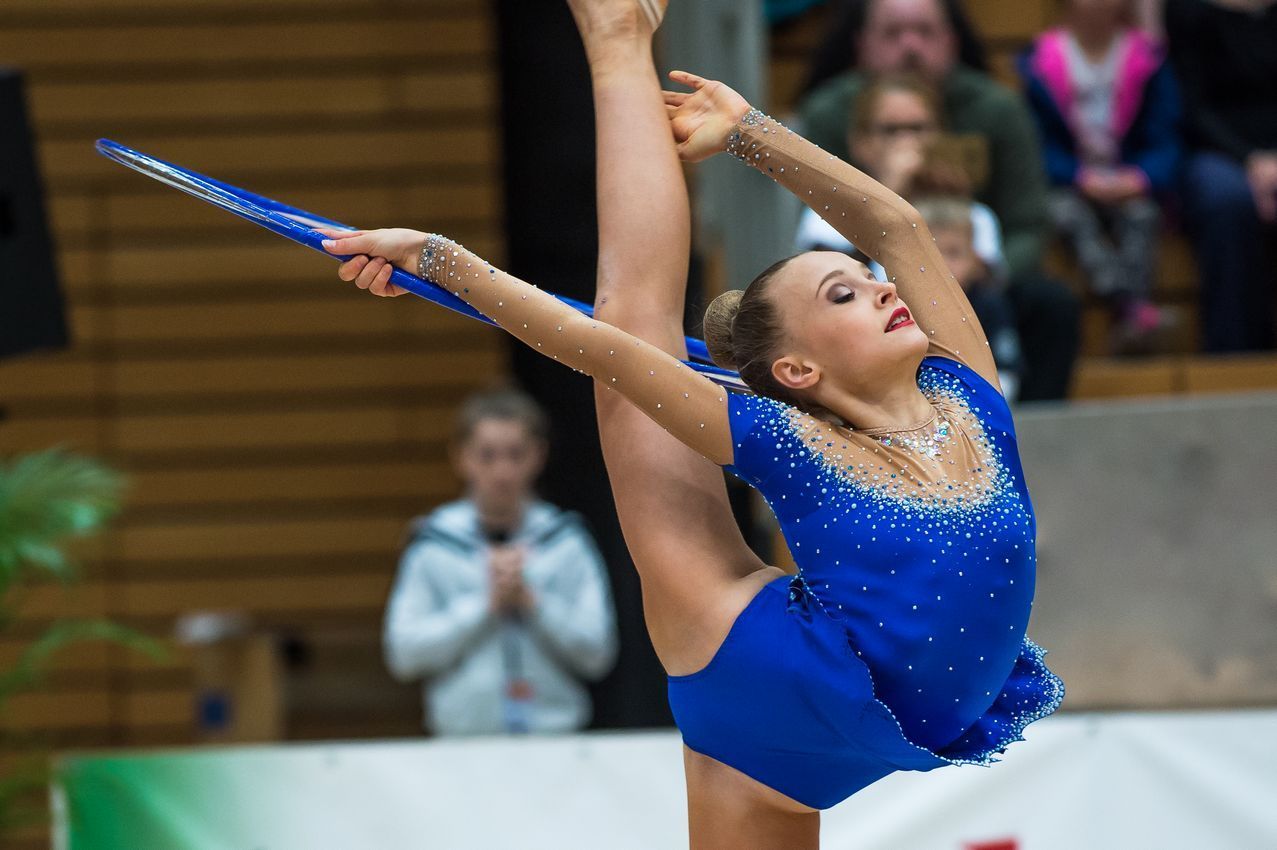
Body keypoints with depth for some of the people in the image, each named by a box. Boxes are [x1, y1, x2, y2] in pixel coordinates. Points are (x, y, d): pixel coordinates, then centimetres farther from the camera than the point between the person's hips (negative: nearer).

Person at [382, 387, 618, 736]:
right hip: (464, 734, -1)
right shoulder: (434, 546, 2)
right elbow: (404, 654, -5)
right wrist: (485, 604, -9)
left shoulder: (567, 542, 4)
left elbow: (597, 654, 0)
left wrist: (532, 602, -10)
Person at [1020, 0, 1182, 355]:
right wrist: (1081, 178, -21)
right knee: (1071, 213, -32)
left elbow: (1164, 141, 0)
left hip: (1130, 188, 1)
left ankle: (1131, 325, -48)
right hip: (1067, 185, -1)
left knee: (1140, 214, -30)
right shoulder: (1039, 61, 1)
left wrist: (1141, 179, -21)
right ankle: (1131, 309, -53)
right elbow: (1039, 145, -3)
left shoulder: (1146, 59, 5)